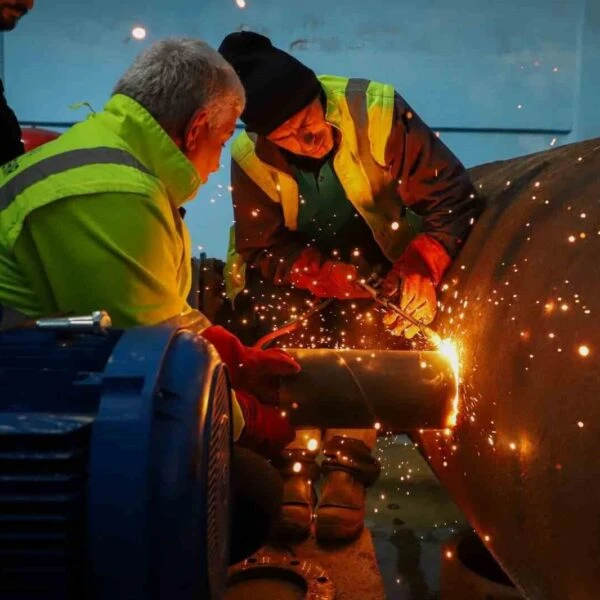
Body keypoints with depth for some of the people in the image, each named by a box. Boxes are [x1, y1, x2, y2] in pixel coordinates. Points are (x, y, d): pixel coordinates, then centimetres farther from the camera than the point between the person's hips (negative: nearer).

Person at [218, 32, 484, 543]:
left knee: (368, 322, -29)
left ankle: (347, 465, -24)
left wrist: (423, 267, -32)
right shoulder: (251, 157, -19)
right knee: (285, 317, -28)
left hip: (378, 265, 0)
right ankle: (294, 462, -21)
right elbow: (265, 252, -18)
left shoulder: (377, 112, -24)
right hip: (296, 274, 1)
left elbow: (452, 195, -18)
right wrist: (352, 279, -31)